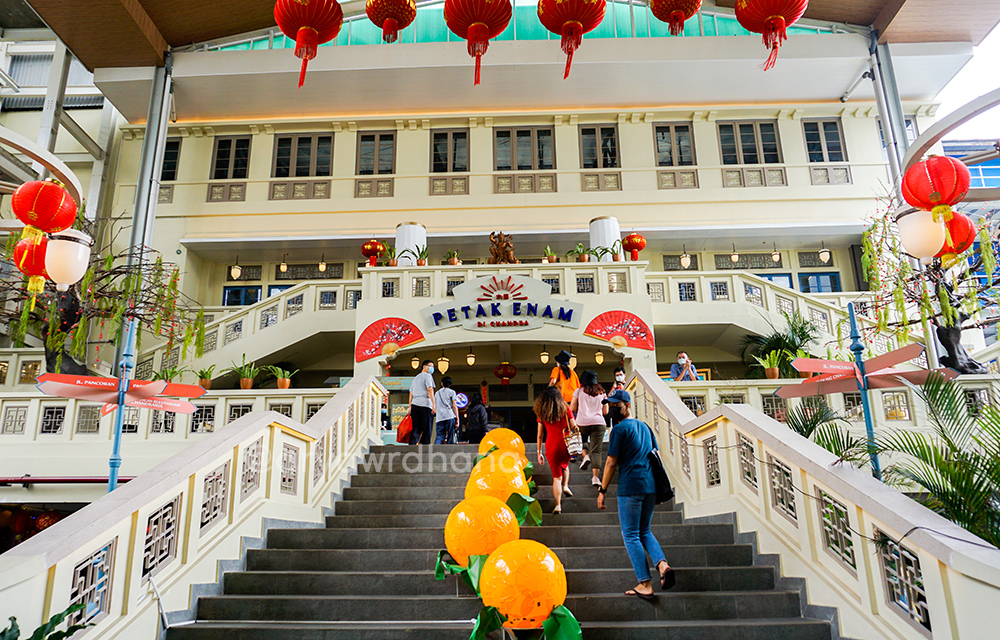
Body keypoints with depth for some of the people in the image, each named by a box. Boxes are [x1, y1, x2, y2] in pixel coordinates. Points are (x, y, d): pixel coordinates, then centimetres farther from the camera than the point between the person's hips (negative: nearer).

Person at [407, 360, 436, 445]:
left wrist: (410, 407, 20)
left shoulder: (415, 378, 26)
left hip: (415, 404, 6)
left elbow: (411, 394, 21)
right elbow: (430, 390, -10)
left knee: (416, 428, 3)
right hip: (425, 404, -6)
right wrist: (434, 404, -15)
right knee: (427, 429, -2)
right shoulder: (427, 376, 4)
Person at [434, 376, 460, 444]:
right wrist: (457, 418, 0)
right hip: (450, 416, -3)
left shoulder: (437, 393, 22)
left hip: (439, 418, 3)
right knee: (450, 437, 0)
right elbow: (454, 406, 1)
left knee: (439, 436, -2)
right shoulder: (451, 392, 9)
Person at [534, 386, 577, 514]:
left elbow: (540, 434, 3)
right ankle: (565, 486, 20)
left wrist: (539, 452, 9)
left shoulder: (541, 412, 2)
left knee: (556, 476, 7)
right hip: (565, 445, 0)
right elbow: (574, 427, 0)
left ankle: (558, 505, 1)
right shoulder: (565, 408, 0)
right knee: (564, 465, 33)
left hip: (551, 447, 0)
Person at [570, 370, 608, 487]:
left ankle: (586, 455, -3)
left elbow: (572, 409, 5)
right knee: (596, 450, 0)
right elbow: (605, 412, 15)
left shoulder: (579, 391, 6)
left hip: (582, 422, -1)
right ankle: (596, 477, -8)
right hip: (598, 422, 1)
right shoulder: (602, 393, 14)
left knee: (582, 441, 25)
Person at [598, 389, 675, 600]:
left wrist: (602, 491, -3)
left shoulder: (620, 428, -7)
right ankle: (662, 564, -3)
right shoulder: (645, 426, 16)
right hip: (650, 486, 7)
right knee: (644, 531, 19)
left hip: (630, 487, -7)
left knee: (631, 535, 2)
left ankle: (645, 585, 1)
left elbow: (611, 463, -9)